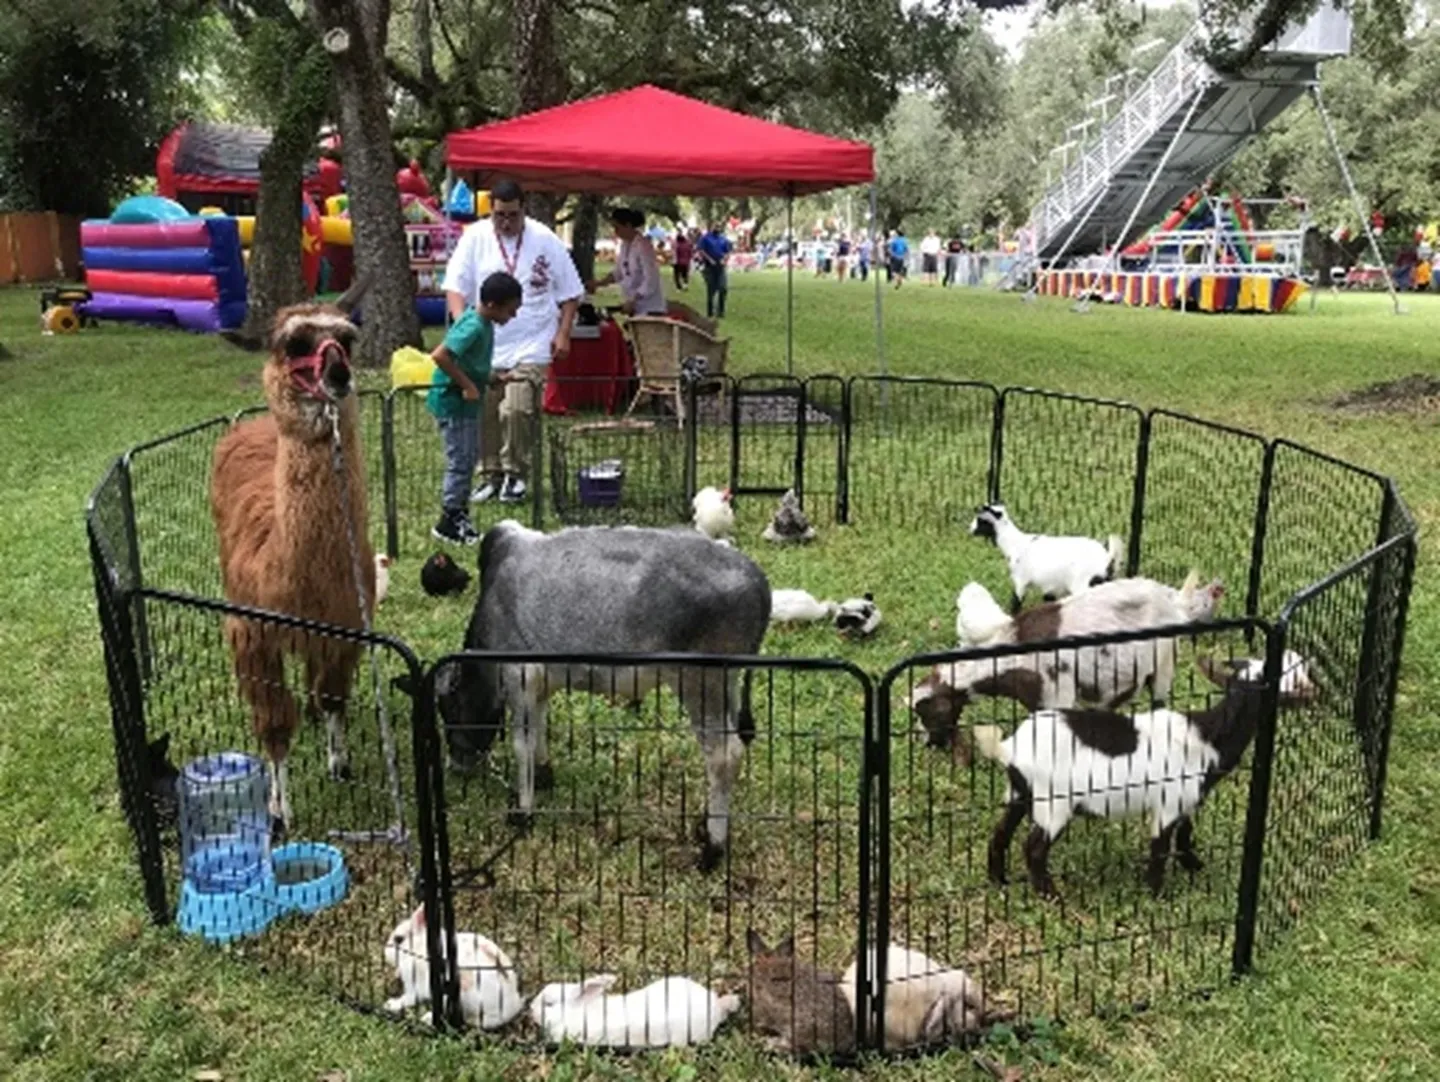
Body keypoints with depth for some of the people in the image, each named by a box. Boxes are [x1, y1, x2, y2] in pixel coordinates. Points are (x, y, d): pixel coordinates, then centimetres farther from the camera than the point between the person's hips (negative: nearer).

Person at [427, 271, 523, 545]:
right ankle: (448, 523, 9)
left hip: (466, 402, 10)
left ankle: (460, 514, 30)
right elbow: (440, 356, -33)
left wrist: (489, 380, 9)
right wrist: (467, 386, -26)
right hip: (451, 402, -10)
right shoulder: (474, 327, -24)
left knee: (470, 457, 18)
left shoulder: (483, 322, 5)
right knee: (460, 462, -2)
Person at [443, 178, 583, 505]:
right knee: (484, 414, 6)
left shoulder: (545, 240, 0)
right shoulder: (475, 237, 1)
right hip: (484, 346, 3)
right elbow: (455, 286, -1)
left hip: (530, 347, -2)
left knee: (516, 410, -15)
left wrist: (563, 334, -2)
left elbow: (570, 292, 6)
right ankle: (490, 475, 22)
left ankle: (515, 473, 2)